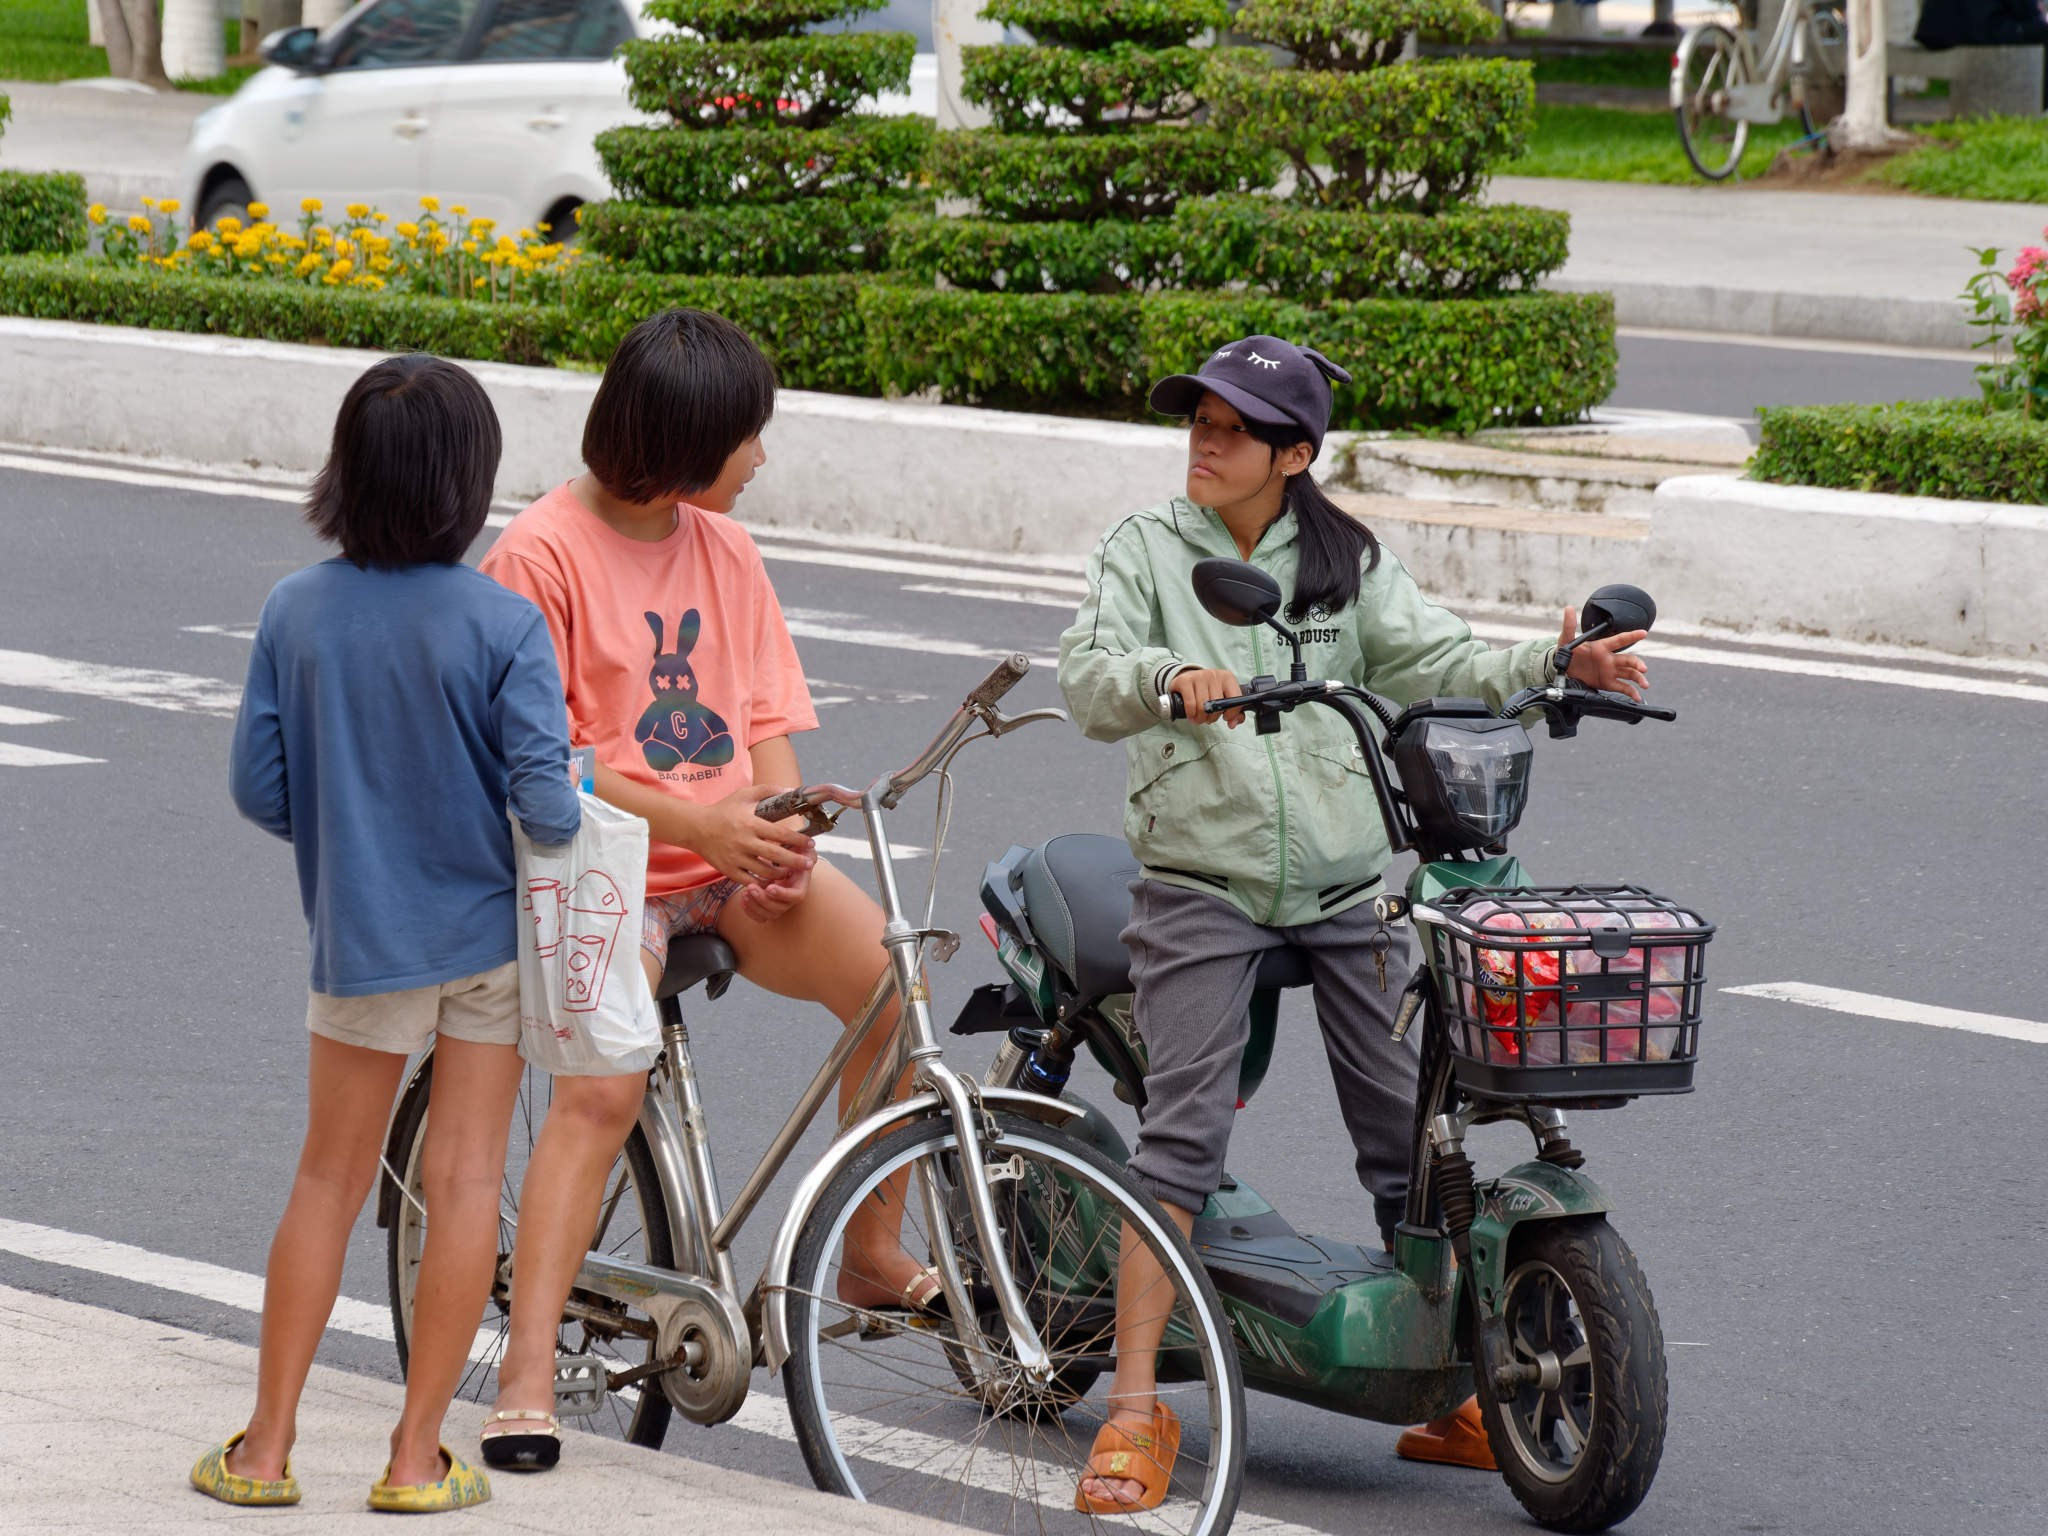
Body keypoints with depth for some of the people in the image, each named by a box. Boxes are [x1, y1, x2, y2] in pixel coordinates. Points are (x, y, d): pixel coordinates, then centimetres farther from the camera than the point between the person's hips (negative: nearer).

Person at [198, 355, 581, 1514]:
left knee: (330, 1180, 14)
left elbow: (257, 789, -3)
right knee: (465, 1181, 6)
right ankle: (420, 1457, 9)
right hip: (490, 928, -2)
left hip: (361, 932, 2)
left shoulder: (296, 613, -7)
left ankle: (267, 1448, 16)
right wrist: (572, 808, 3)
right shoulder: (503, 624, -16)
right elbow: (546, 803, -20)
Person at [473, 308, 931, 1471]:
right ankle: (528, 1373, -25)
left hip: (733, 857, 6)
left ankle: (874, 1253, 2)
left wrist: (781, 833, -7)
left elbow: (765, 719, 13)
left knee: (889, 976, -17)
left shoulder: (725, 547, 12)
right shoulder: (543, 554, -8)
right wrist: (688, 822, -19)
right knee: (603, 1091, -26)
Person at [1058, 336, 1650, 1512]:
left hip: (1347, 884, 2)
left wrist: (1559, 665, -13)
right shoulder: (1145, 551, 6)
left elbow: (1437, 664, 4)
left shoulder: (1348, 560, 12)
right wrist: (1172, 677, -30)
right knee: (1184, 1135, -13)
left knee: (1409, 1138, 2)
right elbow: (1092, 679, -8)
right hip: (1201, 882, -2)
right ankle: (1136, 1410, -12)